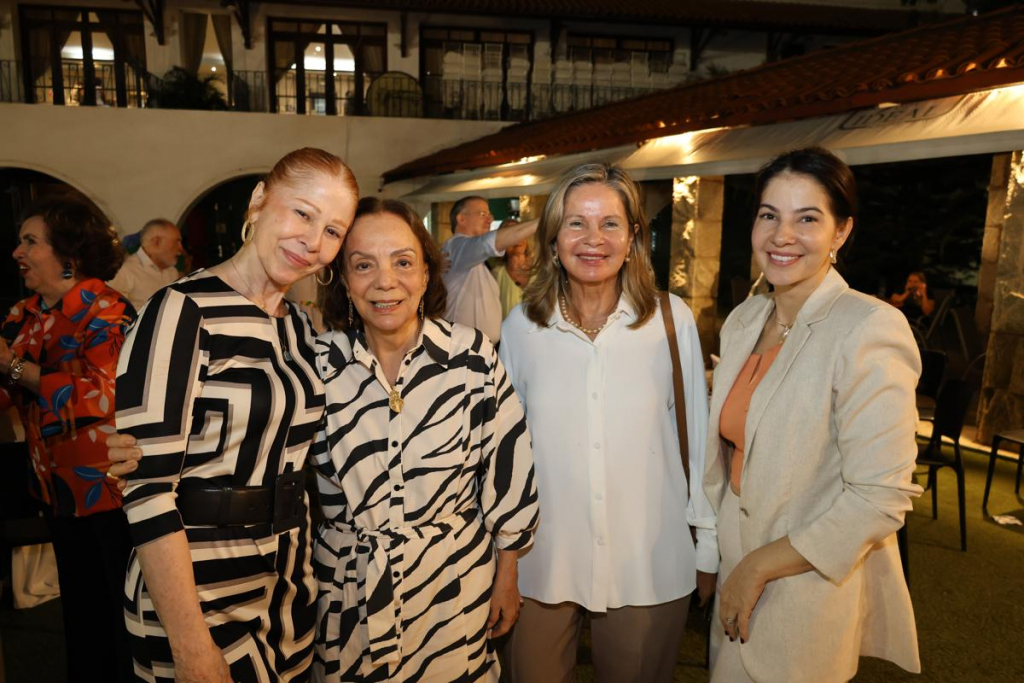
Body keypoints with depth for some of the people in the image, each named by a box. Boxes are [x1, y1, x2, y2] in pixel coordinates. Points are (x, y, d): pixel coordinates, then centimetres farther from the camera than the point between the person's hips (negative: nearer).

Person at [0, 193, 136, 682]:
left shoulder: (106, 310, -13)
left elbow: (97, 394, -24)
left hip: (111, 490, -7)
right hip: (61, 491, 7)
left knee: (128, 615, 6)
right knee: (80, 613, 22)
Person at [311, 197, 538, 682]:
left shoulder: (472, 356, -12)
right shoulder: (320, 363, -8)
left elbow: (506, 470, -5)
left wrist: (506, 578, 2)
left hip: (455, 590, -1)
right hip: (344, 593, 1)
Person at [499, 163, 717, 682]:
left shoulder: (672, 319, -10)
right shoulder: (521, 327, -6)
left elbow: (698, 436, -2)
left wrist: (708, 548, 3)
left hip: (650, 565, 0)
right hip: (541, 561, 1)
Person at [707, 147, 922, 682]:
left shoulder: (869, 329, -21)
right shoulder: (744, 320, 1)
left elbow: (881, 499, -23)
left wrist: (760, 566, -16)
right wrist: (719, 554, 11)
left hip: (810, 589, -6)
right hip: (739, 576, 6)